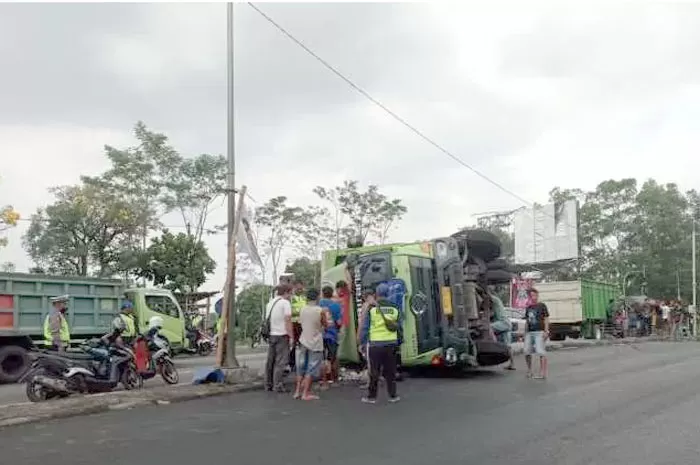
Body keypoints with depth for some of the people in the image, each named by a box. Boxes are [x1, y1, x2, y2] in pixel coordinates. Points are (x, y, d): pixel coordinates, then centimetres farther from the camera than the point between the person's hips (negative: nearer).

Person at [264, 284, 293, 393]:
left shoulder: (270, 302, 14)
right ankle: (278, 386, -4)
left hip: (270, 335, 8)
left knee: (270, 361, 13)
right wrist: (291, 336, -12)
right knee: (280, 362, -4)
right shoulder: (285, 303, -10)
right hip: (281, 335, -8)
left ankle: (268, 385, 19)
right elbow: (288, 321, -15)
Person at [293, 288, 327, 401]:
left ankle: (297, 391, 18)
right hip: (315, 343, -4)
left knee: (301, 368, 15)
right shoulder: (320, 310, -13)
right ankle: (305, 393, 3)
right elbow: (326, 325, -1)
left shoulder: (302, 310, -1)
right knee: (311, 370, 3)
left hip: (303, 342, 5)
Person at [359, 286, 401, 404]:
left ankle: (371, 396, 10)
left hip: (375, 344, -3)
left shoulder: (372, 309, -7)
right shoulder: (394, 309, 2)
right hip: (391, 343, 3)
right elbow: (397, 327, 8)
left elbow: (365, 327, -4)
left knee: (374, 371, 4)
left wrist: (362, 342, 3)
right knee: (390, 371, 11)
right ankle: (393, 395, 15)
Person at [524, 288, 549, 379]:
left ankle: (543, 373, -14)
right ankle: (529, 370, 16)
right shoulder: (528, 308, 19)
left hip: (539, 332, -5)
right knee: (527, 351, 0)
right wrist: (525, 333, 18)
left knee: (541, 351, -12)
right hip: (529, 333, 5)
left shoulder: (542, 306, 4)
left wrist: (546, 331, -10)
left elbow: (546, 319, -1)